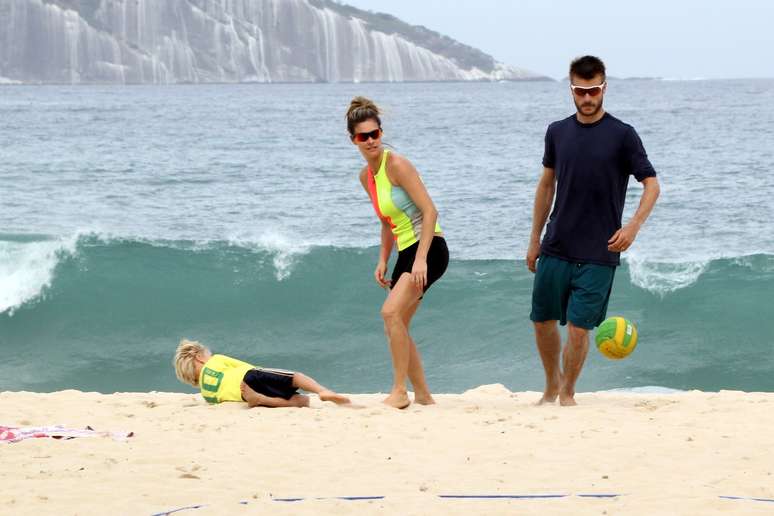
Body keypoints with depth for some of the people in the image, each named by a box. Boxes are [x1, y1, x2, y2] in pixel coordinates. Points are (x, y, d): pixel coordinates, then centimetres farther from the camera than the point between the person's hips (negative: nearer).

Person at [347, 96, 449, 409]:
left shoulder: (396, 166, -15)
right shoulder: (366, 176, 10)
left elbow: (430, 211, -19)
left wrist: (421, 260, -25)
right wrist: (383, 261, 13)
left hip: (429, 249, -9)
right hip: (406, 252, 9)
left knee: (391, 312, -23)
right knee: (396, 326, 10)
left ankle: (400, 391, -17)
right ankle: (423, 396, 20)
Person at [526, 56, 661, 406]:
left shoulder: (622, 135, -6)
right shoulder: (557, 132, 7)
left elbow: (651, 184, -5)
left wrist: (634, 226, -22)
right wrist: (535, 239, 15)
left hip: (598, 254, -4)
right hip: (556, 248, 4)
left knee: (578, 327, -6)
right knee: (542, 320, 9)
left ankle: (567, 392, 15)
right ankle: (552, 385, 33)